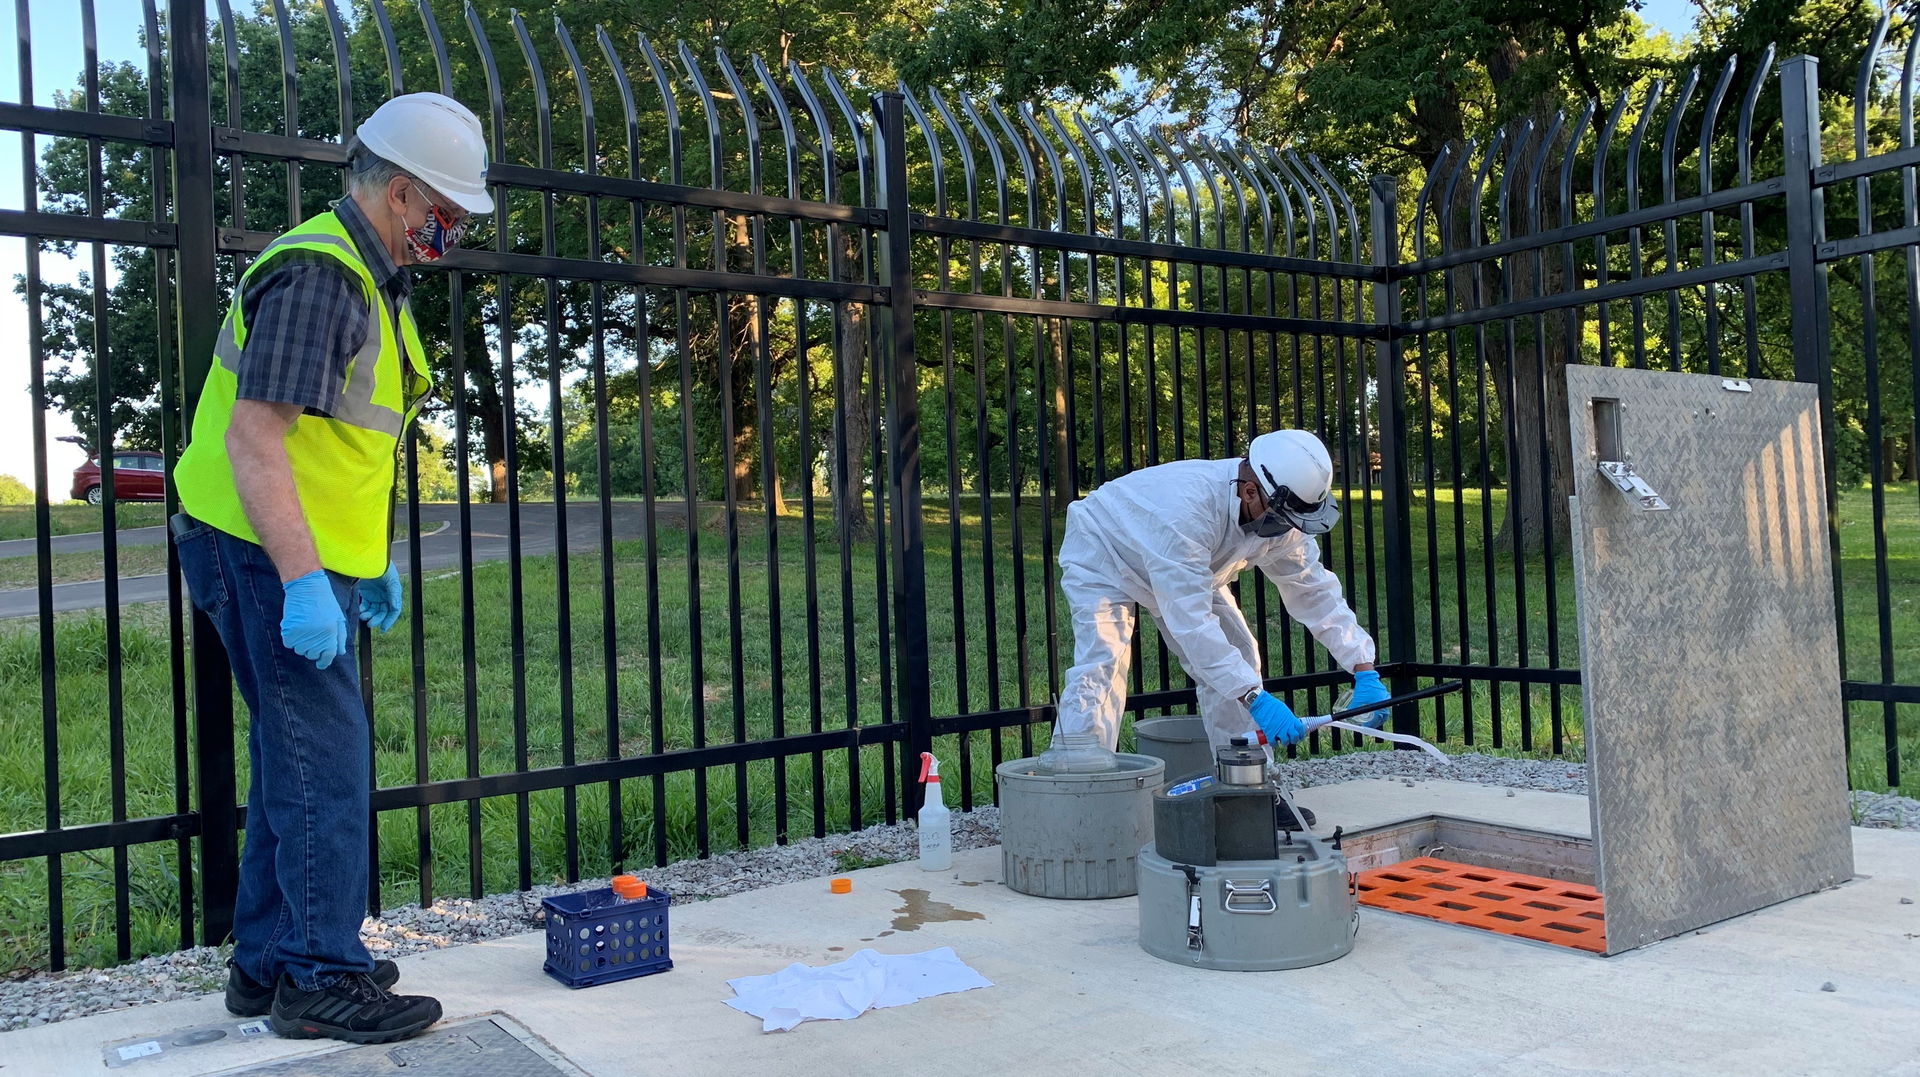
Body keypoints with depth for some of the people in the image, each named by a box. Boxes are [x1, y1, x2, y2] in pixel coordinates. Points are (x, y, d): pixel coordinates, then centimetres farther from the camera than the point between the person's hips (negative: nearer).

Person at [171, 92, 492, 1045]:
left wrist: (374, 561, 23)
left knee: (300, 757, 15)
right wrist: (303, 581, -29)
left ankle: (267, 963, 26)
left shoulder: (367, 279, 17)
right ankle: (321, 980, 4)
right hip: (268, 559, -11)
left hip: (311, 560, 11)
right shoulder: (316, 273, -17)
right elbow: (254, 438, -24)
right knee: (325, 762, -6)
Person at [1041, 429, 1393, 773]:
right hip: (1103, 554, -7)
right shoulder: (1186, 510, -45)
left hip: (1189, 573, 7)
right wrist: (1255, 698, -51)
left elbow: (1315, 591, -10)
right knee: (1102, 662, -27)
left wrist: (1364, 670, -17)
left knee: (1235, 658, -3)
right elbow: (1190, 619, -48)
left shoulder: (1280, 516, -20)